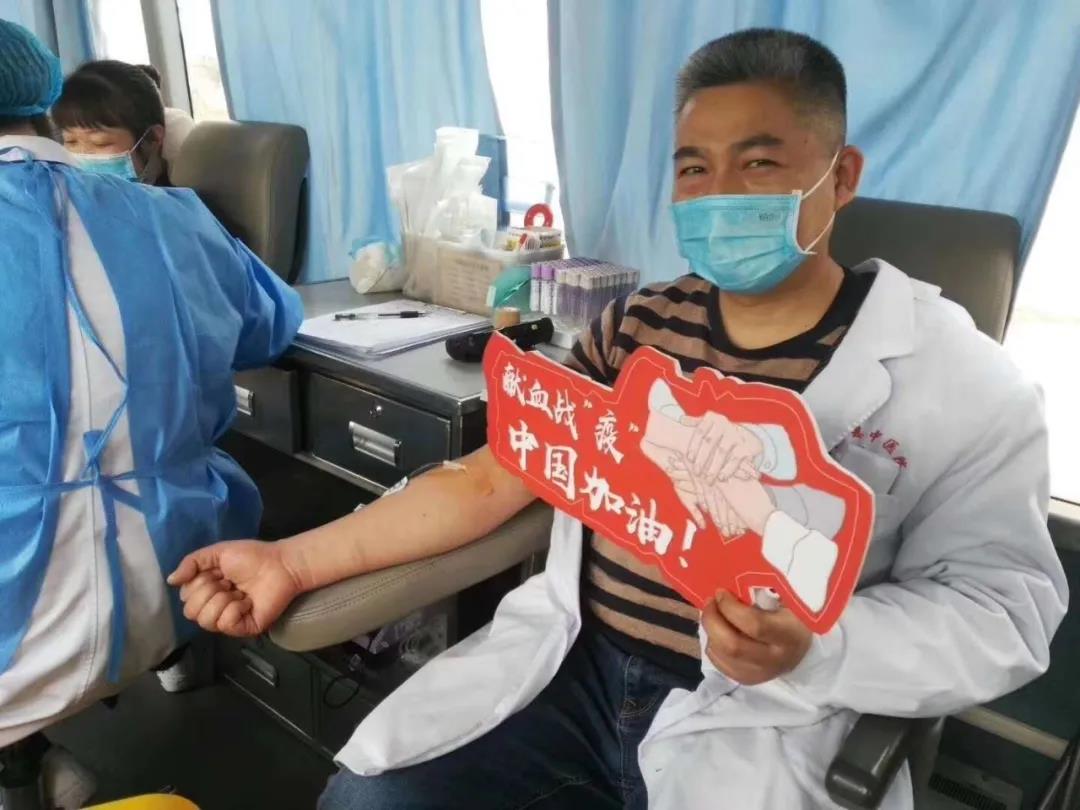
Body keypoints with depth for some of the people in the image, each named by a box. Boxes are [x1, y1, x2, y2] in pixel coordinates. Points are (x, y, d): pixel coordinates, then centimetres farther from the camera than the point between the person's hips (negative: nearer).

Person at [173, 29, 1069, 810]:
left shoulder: (957, 379, -4)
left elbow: (1002, 606, -5)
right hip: (570, 665, 4)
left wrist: (812, 648, -24)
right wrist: (297, 560, -4)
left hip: (760, 724, -2)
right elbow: (492, 478, 4)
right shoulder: (636, 325, 6)